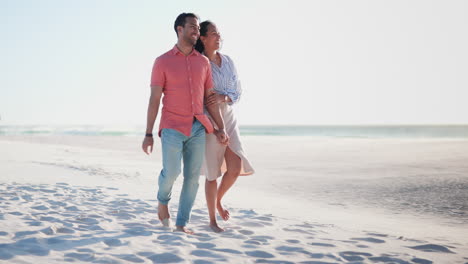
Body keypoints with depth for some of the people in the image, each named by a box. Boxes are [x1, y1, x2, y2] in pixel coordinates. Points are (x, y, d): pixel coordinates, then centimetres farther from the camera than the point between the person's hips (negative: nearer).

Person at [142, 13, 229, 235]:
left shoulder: (203, 62, 10)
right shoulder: (162, 62, 0)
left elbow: (210, 98, 11)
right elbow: (154, 100, -3)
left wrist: (220, 128, 4)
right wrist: (148, 134, -7)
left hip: (198, 129, 4)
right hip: (172, 128, -3)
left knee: (192, 177, 0)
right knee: (171, 173, -13)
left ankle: (182, 223, 9)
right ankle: (163, 199, 20)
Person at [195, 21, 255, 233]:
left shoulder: (228, 61, 7)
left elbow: (237, 93, 6)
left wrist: (222, 98, -14)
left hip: (228, 119, 5)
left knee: (236, 168, -5)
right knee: (212, 173, 1)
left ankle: (218, 200, 25)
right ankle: (212, 220, 15)